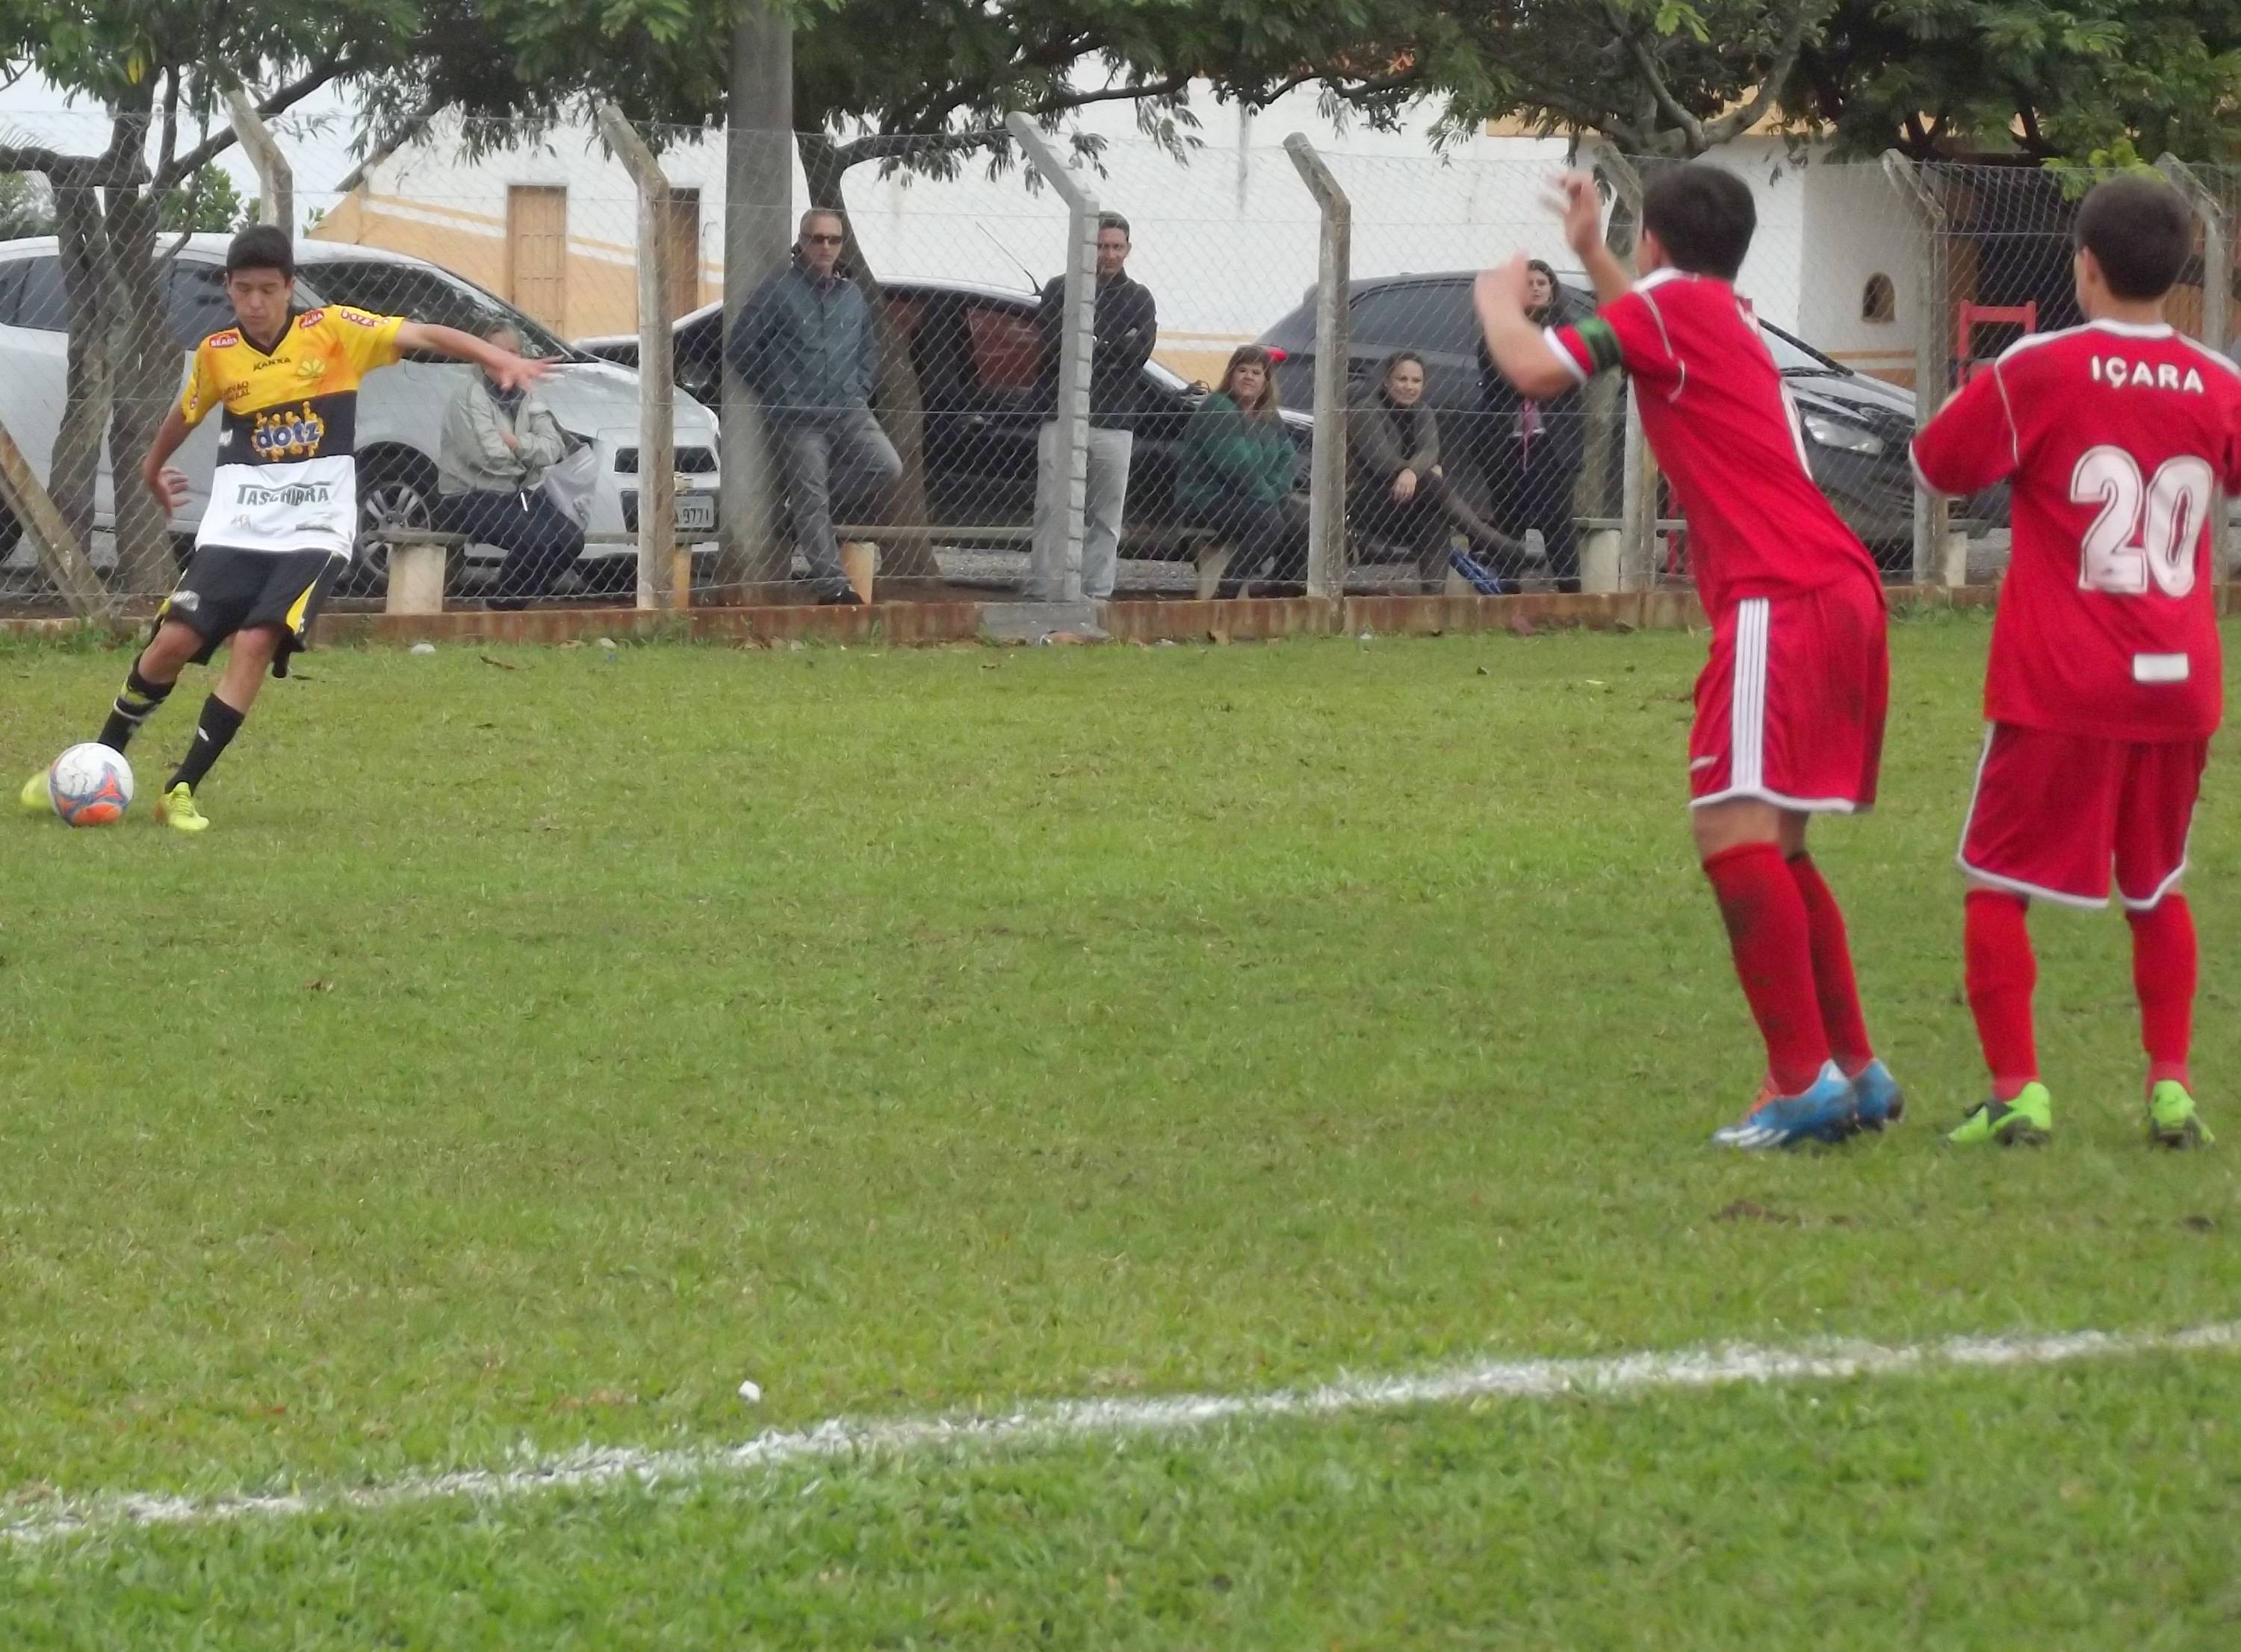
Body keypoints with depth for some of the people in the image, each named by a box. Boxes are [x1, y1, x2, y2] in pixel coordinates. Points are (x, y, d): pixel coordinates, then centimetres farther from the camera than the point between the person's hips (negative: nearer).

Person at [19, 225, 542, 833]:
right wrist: (154, 468, 41)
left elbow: (422, 336, -13)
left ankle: (183, 790, -13)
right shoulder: (216, 354, 4)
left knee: (254, 645, -19)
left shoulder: (333, 330, -4)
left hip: (313, 532, -2)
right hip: (235, 529, 2)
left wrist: (496, 358, -27)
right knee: (173, 642, -8)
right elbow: (187, 413, 24)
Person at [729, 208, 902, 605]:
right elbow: (742, 346, -1)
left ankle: (815, 502, 5)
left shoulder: (852, 295, 14)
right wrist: (776, 393, -1)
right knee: (811, 501, -6)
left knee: (887, 468, -14)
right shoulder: (779, 290, -2)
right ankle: (830, 583, -3)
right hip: (798, 419, -4)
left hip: (849, 410, 4)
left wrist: (859, 389, 11)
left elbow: (869, 349, 27)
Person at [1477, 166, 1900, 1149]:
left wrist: (1499, 299, 9)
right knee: (1771, 840, 18)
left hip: (1781, 601, -10)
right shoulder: (1726, 321, 25)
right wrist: (1589, 255, 53)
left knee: (1732, 825, -18)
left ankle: (1805, 1084, -26)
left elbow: (1535, 370, -11)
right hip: (1843, 591, 10)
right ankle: (1857, 1073, 20)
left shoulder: (1668, 302, -2)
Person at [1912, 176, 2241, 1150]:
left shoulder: (2036, 373, -10)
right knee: (2156, 888, 20)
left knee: (1996, 884, 6)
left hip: (2059, 687, -4)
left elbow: (1937, 467, 1)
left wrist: (1993, 398, 17)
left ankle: (2016, 1092, -5)